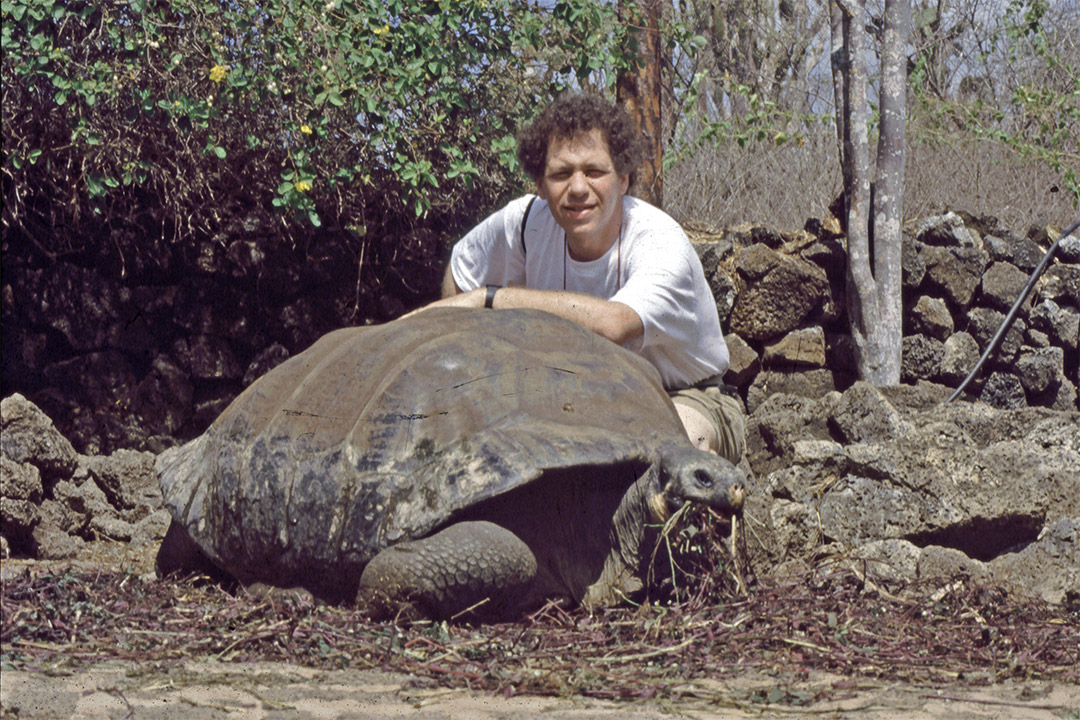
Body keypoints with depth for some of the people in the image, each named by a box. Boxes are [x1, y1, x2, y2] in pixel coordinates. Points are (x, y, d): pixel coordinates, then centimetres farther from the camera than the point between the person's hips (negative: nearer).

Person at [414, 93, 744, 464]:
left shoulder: (663, 244, -29)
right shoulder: (529, 220, -11)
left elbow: (613, 323, -51)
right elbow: (461, 265, 11)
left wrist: (489, 298, -44)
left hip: (686, 397, -4)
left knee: (684, 435, -40)